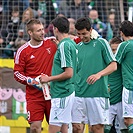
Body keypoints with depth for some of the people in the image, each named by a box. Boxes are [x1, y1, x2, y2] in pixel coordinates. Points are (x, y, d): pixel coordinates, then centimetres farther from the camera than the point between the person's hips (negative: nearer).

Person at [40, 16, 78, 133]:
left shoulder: (64, 45, -15)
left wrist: (49, 79, -10)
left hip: (62, 95, -10)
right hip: (69, 92, 10)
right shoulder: (72, 44, 14)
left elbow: (68, 73, -20)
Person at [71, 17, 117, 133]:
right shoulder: (78, 47, 14)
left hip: (97, 93, -4)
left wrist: (99, 74, -17)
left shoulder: (101, 43, 1)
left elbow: (113, 66, -2)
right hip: (79, 93, 4)